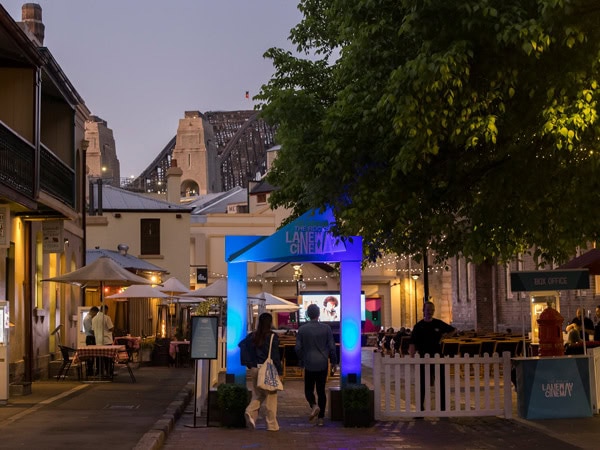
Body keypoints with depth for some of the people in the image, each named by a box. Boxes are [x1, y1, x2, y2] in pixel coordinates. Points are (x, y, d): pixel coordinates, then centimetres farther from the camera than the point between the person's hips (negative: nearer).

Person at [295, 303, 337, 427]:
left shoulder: (302, 329, -4)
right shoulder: (326, 328, -4)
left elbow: (298, 348, -2)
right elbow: (332, 347, -2)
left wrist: (301, 361, 14)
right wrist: (333, 362, 10)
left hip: (309, 364, -1)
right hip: (322, 364, 1)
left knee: (309, 389, 13)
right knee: (321, 391, 9)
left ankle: (314, 405, -16)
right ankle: (320, 418, 8)